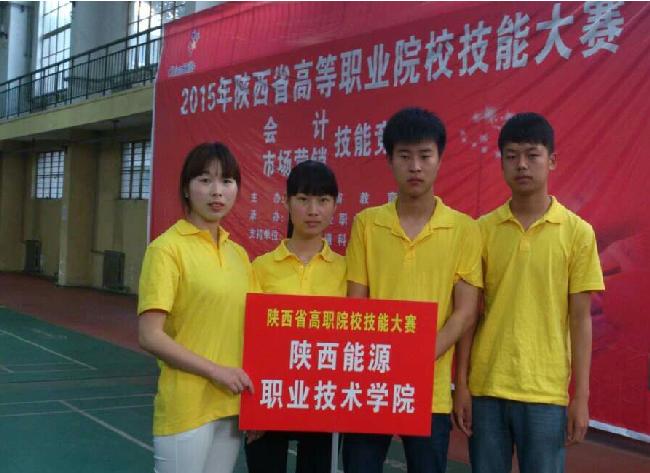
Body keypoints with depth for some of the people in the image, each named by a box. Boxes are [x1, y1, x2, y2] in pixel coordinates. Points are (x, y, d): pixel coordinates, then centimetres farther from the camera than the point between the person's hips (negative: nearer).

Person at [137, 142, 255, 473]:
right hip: (186, 408, -6)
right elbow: (150, 337, -15)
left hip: (231, 405, 6)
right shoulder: (168, 247, -10)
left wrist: (255, 395, 4)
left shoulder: (239, 254, 9)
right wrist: (217, 371, -15)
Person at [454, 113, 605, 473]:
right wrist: (462, 385, 1)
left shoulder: (577, 232, -1)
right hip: (486, 387, 2)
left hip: (546, 391, -1)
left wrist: (581, 396, -2)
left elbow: (580, 319, 0)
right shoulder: (483, 229, 3)